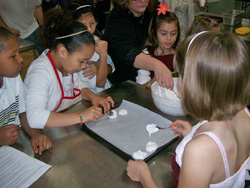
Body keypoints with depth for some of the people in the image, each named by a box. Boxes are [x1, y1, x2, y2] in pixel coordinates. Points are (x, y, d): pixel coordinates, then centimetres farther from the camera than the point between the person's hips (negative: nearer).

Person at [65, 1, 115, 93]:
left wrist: (98, 66, -13)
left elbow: (110, 67, 8)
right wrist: (103, 54, -25)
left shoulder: (94, 39, 3)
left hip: (107, 89, 7)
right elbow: (99, 84, -17)